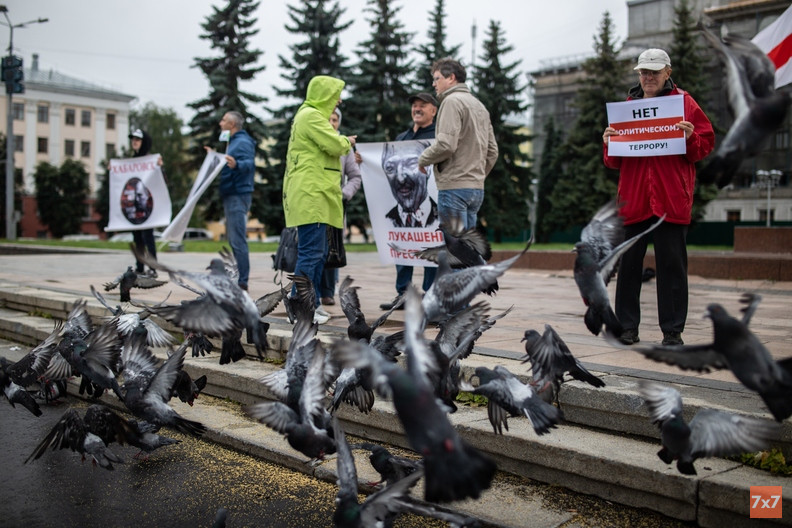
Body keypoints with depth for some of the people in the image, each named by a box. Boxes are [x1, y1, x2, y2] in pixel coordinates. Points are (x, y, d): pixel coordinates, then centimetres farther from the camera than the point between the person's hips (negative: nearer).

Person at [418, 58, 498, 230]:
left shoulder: (452, 101, -7)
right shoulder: (479, 105, 21)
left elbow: (446, 144, -18)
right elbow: (492, 151, 20)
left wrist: (423, 159, -3)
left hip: (455, 186, -9)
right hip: (477, 188, 9)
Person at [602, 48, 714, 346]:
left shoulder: (684, 102, 6)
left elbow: (706, 144, 5)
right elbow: (613, 161, 13)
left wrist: (690, 138, -15)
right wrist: (609, 143, -7)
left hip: (671, 197, -2)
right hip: (633, 196, 3)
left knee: (672, 264, 1)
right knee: (629, 263, 4)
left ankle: (672, 330, 9)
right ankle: (627, 326, 13)